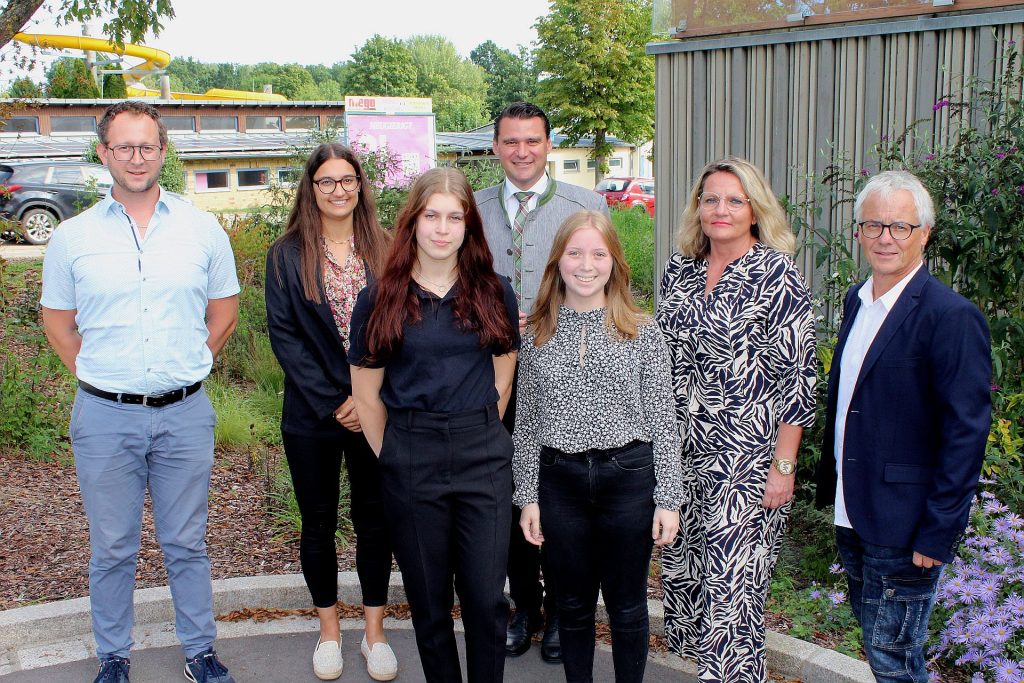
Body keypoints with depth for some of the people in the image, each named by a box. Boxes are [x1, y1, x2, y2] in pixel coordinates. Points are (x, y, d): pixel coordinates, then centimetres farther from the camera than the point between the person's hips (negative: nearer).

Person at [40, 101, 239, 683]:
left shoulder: (203, 229, 2)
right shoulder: (73, 237, 1)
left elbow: (224, 312, 11)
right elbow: (58, 322, 11)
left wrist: (185, 369, 4)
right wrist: (100, 376, 2)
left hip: (185, 415, 0)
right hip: (105, 417, 0)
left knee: (187, 544, 12)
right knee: (112, 549, 11)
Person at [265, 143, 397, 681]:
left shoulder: (385, 250, 2)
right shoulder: (287, 255, 0)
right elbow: (282, 333, -5)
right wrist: (332, 401, -12)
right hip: (312, 413, 0)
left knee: (374, 519, 8)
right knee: (318, 521, 11)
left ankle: (374, 631, 23)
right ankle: (329, 630, 27)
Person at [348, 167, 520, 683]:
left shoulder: (494, 293, 4)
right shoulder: (380, 300, 0)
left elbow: (502, 379, 11)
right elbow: (366, 392, 5)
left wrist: (476, 436, 8)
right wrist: (393, 457, 5)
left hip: (484, 458, 1)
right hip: (410, 461, 0)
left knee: (487, 597, 1)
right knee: (429, 600, 10)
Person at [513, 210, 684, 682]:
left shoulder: (642, 332, -2)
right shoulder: (536, 336, 4)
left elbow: (663, 421, -2)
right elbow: (526, 422, 7)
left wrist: (668, 499, -5)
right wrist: (528, 497, 4)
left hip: (628, 476, -1)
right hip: (559, 480, 2)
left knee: (627, 605, 10)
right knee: (574, 604, 14)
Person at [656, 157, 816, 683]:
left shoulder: (776, 274, -10)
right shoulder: (680, 268, 8)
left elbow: (796, 375, -11)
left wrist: (783, 465, -13)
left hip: (747, 456, -6)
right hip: (682, 452, 6)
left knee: (731, 580, -3)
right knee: (680, 564, 13)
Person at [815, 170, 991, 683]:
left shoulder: (952, 316, -17)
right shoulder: (857, 301, 8)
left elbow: (966, 434, -18)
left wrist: (938, 534, -18)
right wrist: (830, 486, 13)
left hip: (903, 525, -7)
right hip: (853, 516, 7)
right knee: (875, 640, 20)